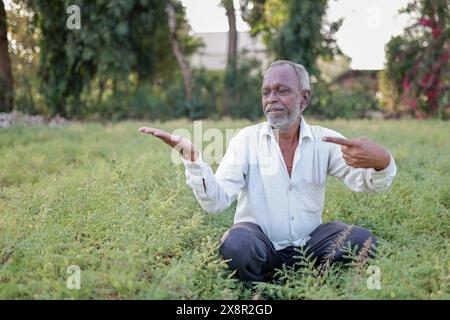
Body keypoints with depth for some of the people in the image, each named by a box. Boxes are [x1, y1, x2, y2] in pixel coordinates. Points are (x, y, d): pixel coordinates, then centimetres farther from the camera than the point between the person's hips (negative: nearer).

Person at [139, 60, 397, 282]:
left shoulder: (325, 141, -1)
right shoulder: (246, 139, -5)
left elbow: (365, 181, -14)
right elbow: (216, 201, -14)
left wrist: (381, 162, -39)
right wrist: (193, 158, -32)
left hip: (309, 243, 2)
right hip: (261, 243, -1)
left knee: (362, 241, -21)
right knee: (236, 245, -33)